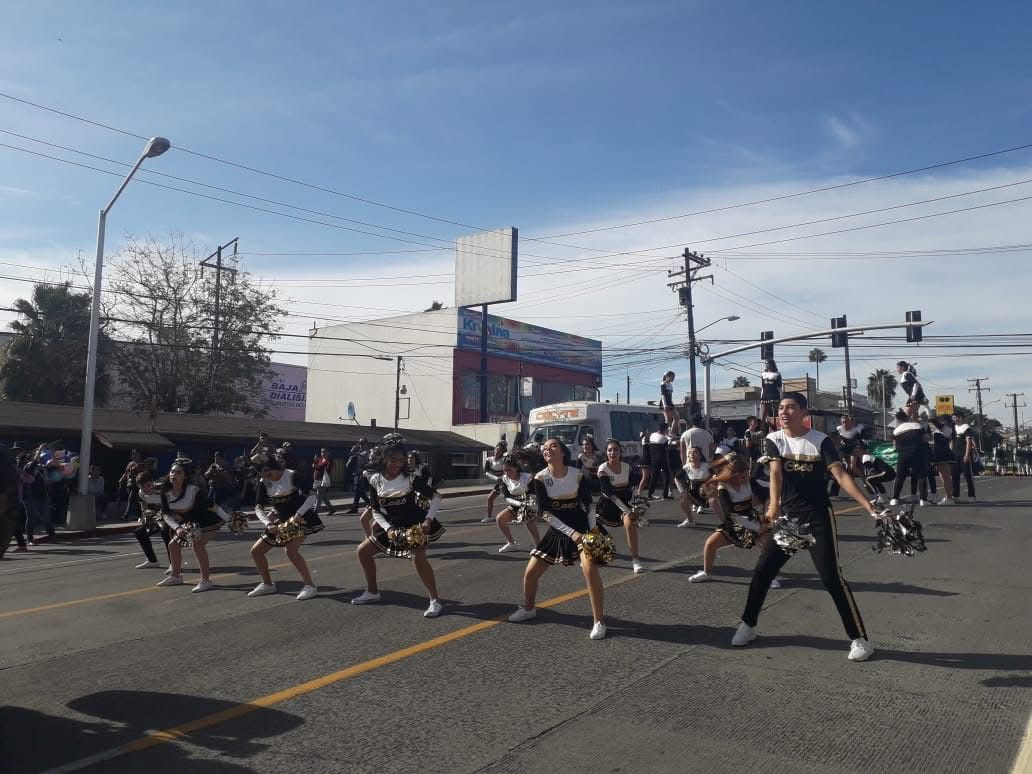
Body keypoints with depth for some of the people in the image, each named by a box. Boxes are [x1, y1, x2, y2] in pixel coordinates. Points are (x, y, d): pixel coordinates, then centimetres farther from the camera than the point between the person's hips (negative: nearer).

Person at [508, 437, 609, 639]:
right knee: (530, 573, 4)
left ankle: (599, 621, -11)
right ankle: (529, 608, 34)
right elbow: (545, 513, -16)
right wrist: (571, 533, -23)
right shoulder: (540, 478, -13)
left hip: (582, 528, -2)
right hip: (557, 531, 2)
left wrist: (593, 529, -11)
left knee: (590, 568, -26)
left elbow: (588, 503, 0)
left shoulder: (577, 474, -13)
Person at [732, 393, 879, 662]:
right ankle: (748, 625, 21)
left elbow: (841, 475, -17)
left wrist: (869, 507, -29)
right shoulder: (774, 440, -1)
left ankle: (859, 638, 6)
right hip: (788, 517, 3)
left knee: (831, 578, -8)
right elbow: (775, 473, -15)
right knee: (762, 570, 4)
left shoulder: (821, 441, -8)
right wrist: (774, 505, -32)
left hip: (818, 518, -3)